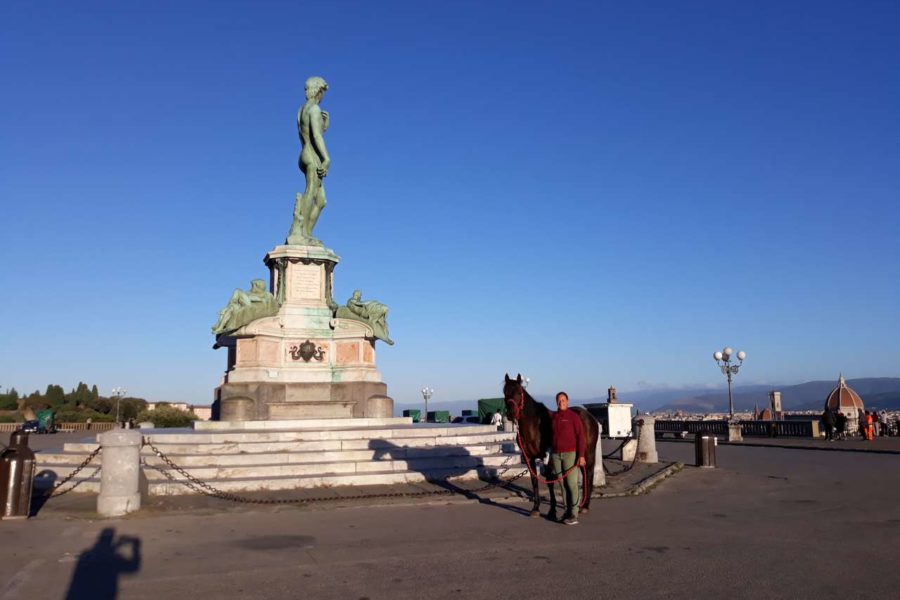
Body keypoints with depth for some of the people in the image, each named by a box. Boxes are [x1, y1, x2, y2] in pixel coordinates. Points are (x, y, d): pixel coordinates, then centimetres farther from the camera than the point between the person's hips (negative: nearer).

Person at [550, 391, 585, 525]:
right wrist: (551, 455, 17)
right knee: (562, 484, 9)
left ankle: (574, 514, 1)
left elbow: (580, 436, -8)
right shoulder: (553, 417, 9)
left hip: (570, 454, -5)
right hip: (556, 455, 5)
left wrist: (581, 455, -15)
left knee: (571, 483, -4)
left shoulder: (573, 416, -5)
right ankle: (568, 510, 19)